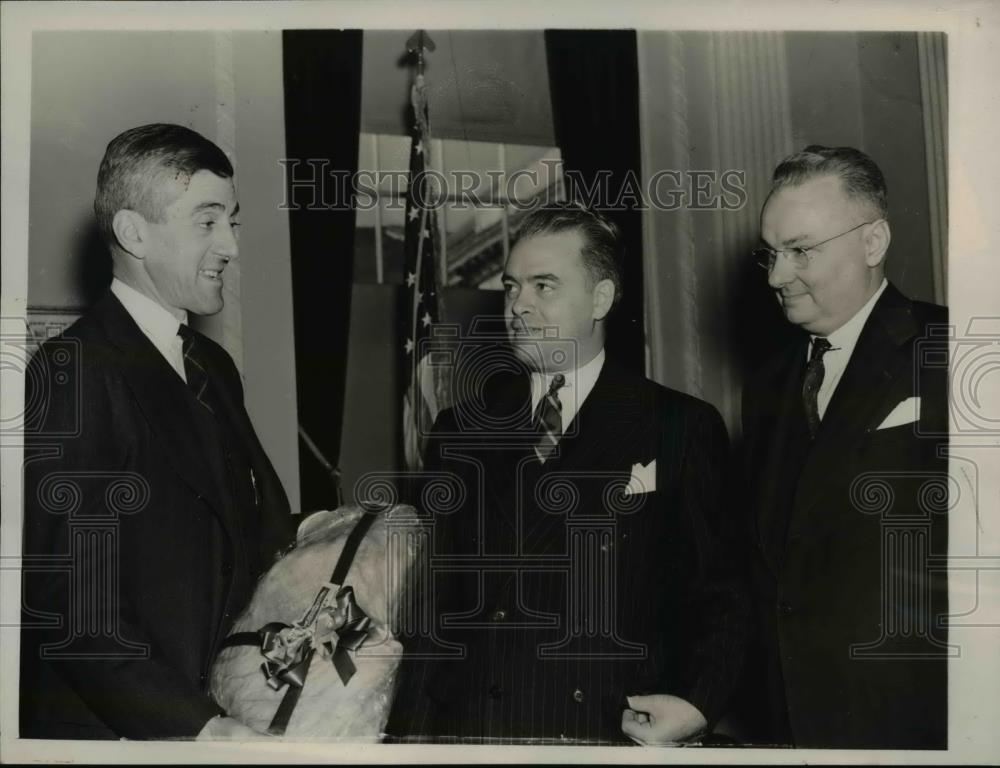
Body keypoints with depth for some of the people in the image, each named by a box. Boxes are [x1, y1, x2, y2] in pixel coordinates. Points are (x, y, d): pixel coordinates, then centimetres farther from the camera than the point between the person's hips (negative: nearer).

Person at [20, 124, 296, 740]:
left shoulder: (214, 367, 12)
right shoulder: (70, 374, -13)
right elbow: (69, 607, -18)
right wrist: (202, 727, -19)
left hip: (214, 705, 7)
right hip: (110, 730, -7)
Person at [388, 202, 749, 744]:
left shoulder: (681, 430, -4)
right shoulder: (460, 431, 6)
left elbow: (718, 597, -1)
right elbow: (431, 605, 7)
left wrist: (697, 705, -16)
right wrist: (409, 735, 1)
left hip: (613, 736, -2)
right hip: (469, 731, 3)